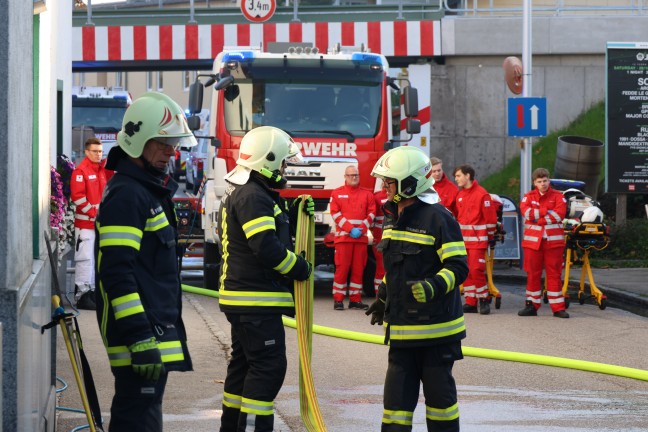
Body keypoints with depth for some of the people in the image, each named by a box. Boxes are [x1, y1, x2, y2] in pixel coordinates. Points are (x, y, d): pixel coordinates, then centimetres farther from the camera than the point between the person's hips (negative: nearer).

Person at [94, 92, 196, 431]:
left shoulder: (151, 191, 19)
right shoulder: (126, 194, -15)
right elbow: (117, 272, -22)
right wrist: (140, 338, -27)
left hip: (156, 326, 11)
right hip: (140, 332, -11)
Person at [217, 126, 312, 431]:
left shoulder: (241, 192, 17)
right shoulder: (252, 197, -18)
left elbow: (273, 228, 20)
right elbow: (268, 249, -24)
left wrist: (295, 212, 6)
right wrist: (301, 269, -11)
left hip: (241, 297, 11)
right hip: (256, 300, -11)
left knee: (244, 364, 16)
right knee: (268, 366, -11)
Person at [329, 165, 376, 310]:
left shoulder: (367, 195, 12)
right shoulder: (337, 193, 5)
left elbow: (371, 214, 6)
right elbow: (335, 214, -4)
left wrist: (361, 229, -9)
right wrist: (350, 229, -13)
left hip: (361, 237, 3)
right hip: (343, 237, -3)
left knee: (359, 269, 4)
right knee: (342, 268, -5)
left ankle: (355, 299, 9)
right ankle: (338, 300, -2)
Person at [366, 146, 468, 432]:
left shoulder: (437, 219, -16)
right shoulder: (393, 218, 11)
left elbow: (458, 268, -19)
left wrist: (434, 287, -35)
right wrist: (383, 298, 28)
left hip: (435, 326, -7)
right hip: (401, 327, 7)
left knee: (439, 392, 5)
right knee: (397, 394, 6)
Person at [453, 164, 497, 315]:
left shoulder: (482, 194, -10)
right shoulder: (460, 195, 13)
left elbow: (490, 217, -8)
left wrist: (490, 236, -5)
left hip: (478, 239, -7)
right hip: (463, 239, 7)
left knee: (476, 269, -13)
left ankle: (483, 300, -1)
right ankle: (470, 302, 11)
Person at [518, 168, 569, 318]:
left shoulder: (557, 196, 5)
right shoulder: (528, 197, 9)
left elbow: (560, 214, -11)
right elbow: (526, 213, -9)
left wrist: (537, 215, -11)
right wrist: (547, 211, -11)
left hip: (553, 241, -1)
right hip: (533, 241, 1)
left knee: (554, 273, -1)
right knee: (533, 273, 4)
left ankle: (558, 307, 0)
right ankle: (532, 305, 12)